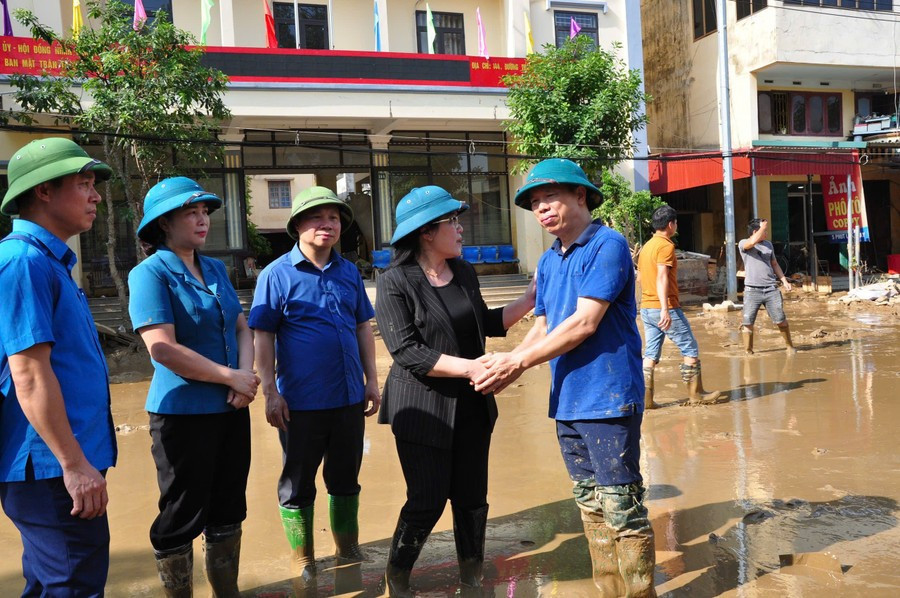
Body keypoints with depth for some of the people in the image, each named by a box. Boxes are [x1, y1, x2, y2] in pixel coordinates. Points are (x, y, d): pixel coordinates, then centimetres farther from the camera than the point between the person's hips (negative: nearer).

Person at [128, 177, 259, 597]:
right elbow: (163, 349, -21)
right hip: (183, 412, -7)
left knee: (228, 509, 16)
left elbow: (242, 328, 10)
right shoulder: (151, 274, -12)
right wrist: (231, 377, -16)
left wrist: (247, 375, -10)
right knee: (182, 517, 6)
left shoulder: (215, 269, 9)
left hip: (230, 408, 7)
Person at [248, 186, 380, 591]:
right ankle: (302, 562, 26)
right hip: (301, 402, -4)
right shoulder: (277, 274, -6)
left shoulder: (349, 272, 8)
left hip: (349, 396, 4)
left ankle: (348, 552, 34)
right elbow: (263, 337, -7)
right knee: (298, 484, 9)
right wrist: (270, 393, -11)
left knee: (346, 479, 17)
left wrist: (372, 380, 10)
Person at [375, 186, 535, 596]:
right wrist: (469, 367, -25)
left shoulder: (463, 272, 6)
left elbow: (484, 323, 17)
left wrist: (529, 300, 7)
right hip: (423, 410, -6)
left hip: (471, 405, 6)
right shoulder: (395, 283, -13)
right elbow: (407, 352, -20)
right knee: (427, 503, 0)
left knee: (472, 499, 12)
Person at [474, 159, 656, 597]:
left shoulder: (608, 246, -11)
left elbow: (585, 323, -18)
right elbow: (541, 329, 12)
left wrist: (518, 362, -15)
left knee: (621, 508, -1)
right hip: (567, 401, 8)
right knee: (591, 507, 16)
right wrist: (506, 365, -7)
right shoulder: (548, 261, 13)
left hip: (608, 398, -8)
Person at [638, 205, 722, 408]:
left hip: (646, 308, 8)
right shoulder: (666, 246, -11)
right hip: (664, 308, -8)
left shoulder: (647, 246, 16)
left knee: (651, 354, 7)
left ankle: (644, 397, 2)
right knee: (690, 349, 4)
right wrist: (665, 309, -28)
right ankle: (696, 394, 11)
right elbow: (662, 278, -22)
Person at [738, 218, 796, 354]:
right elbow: (753, 241, -25)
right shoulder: (743, 244, -2)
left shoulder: (768, 244, 15)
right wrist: (763, 226, -13)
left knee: (781, 320, 3)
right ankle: (748, 351, 10)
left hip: (771, 289, 4)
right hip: (752, 290, -4)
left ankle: (789, 346, 22)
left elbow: (774, 264, 22)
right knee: (747, 322, -5)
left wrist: (784, 280, 13)